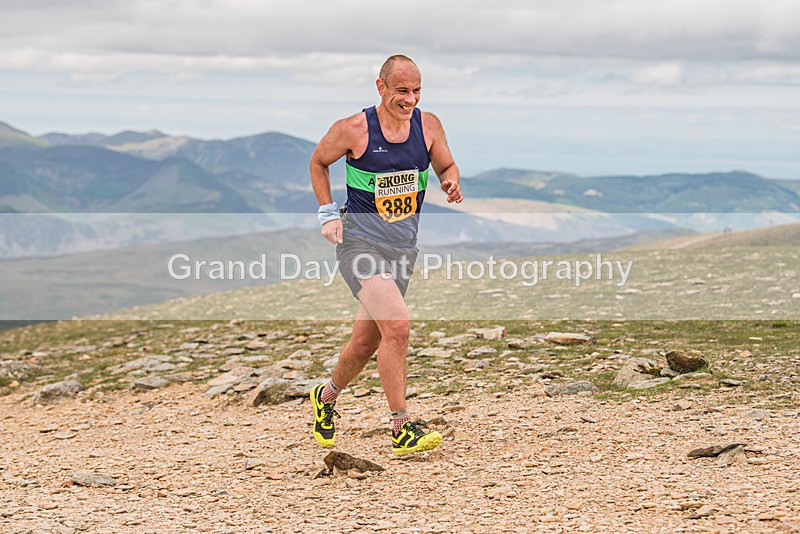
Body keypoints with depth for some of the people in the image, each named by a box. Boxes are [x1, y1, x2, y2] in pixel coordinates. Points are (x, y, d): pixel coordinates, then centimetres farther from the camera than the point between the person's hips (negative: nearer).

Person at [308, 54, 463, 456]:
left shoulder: (428, 125, -1)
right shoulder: (353, 130, -11)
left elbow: (446, 166, 15)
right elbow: (318, 163, 7)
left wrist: (451, 182, -9)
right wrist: (328, 214, -1)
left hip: (403, 247, 5)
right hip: (359, 240, -5)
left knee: (367, 342, 11)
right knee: (397, 324, -24)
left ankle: (326, 397, 41)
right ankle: (401, 428, -15)